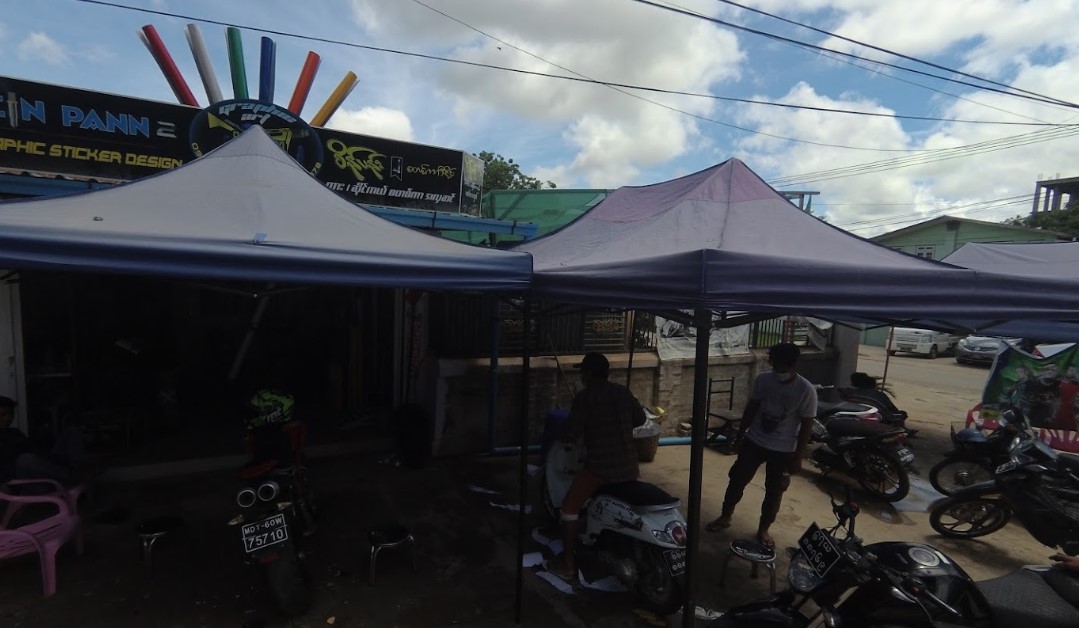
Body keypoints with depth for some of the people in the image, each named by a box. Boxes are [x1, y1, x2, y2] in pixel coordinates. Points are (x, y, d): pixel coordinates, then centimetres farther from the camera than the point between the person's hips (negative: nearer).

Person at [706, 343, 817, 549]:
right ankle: (725, 517, 30)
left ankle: (764, 529, 32)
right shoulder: (763, 380, -10)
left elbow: (806, 426, -11)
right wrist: (740, 435, 8)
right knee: (737, 480, 10)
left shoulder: (807, 391, -19)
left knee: (774, 491, 11)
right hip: (754, 441, 3)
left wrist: (797, 456, -10)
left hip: (783, 450, -2)